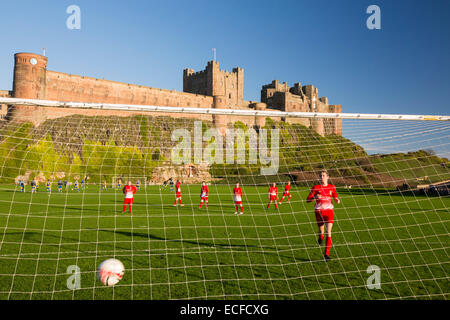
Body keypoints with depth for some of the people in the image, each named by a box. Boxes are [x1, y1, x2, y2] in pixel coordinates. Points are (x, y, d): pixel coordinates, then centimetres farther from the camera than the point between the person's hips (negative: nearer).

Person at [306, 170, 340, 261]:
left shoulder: (332, 187, 4)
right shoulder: (316, 187, -1)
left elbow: (335, 197, 17)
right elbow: (308, 199, -4)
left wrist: (337, 200, -7)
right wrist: (315, 197, -22)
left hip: (329, 211, 0)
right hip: (319, 211, 0)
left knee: (328, 232, -12)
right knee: (321, 230, 12)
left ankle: (326, 253, -9)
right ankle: (320, 238, 51)